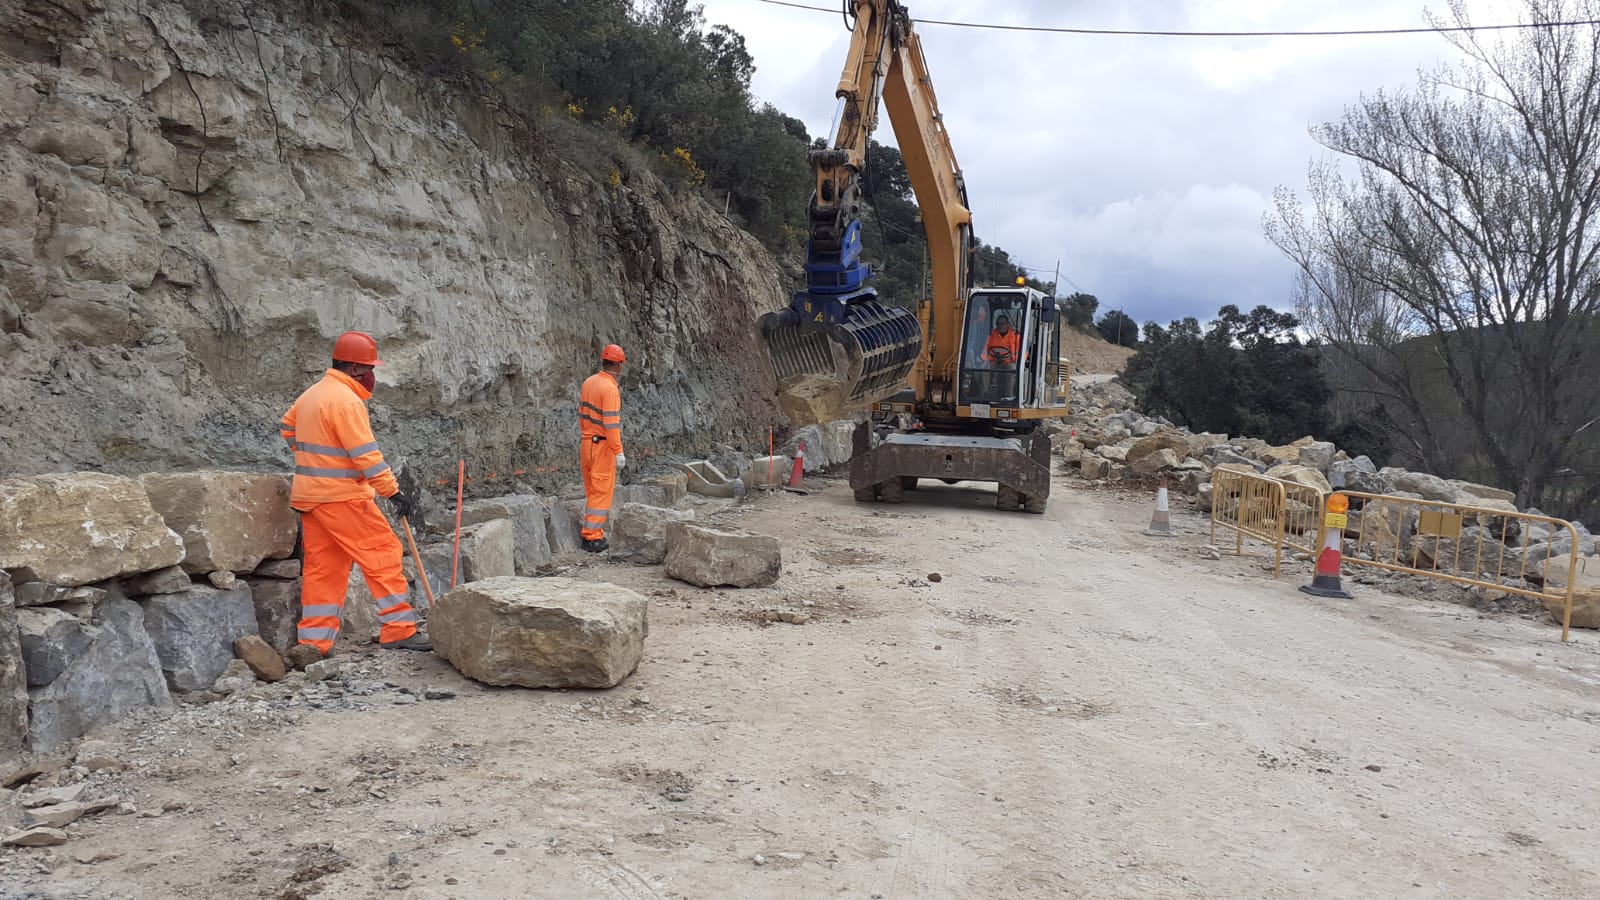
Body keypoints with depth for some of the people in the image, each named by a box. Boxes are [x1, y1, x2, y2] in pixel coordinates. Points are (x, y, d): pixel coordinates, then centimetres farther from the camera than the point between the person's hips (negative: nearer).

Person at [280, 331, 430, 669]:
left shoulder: (312, 394, 14)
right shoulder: (346, 400, -16)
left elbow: (289, 427, 31)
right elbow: (366, 456, -21)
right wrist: (394, 492, -18)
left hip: (309, 495, 9)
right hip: (341, 496, -9)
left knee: (322, 566, 11)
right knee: (383, 553, -3)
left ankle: (314, 642, 12)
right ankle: (398, 629, -1)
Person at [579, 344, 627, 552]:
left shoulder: (588, 382, 7)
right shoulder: (610, 388, -18)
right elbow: (611, 423, -22)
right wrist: (619, 452, -20)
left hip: (587, 443, 8)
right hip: (603, 446, -8)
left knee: (591, 491, 15)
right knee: (601, 492, -2)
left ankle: (590, 533, 19)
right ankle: (593, 538, -1)